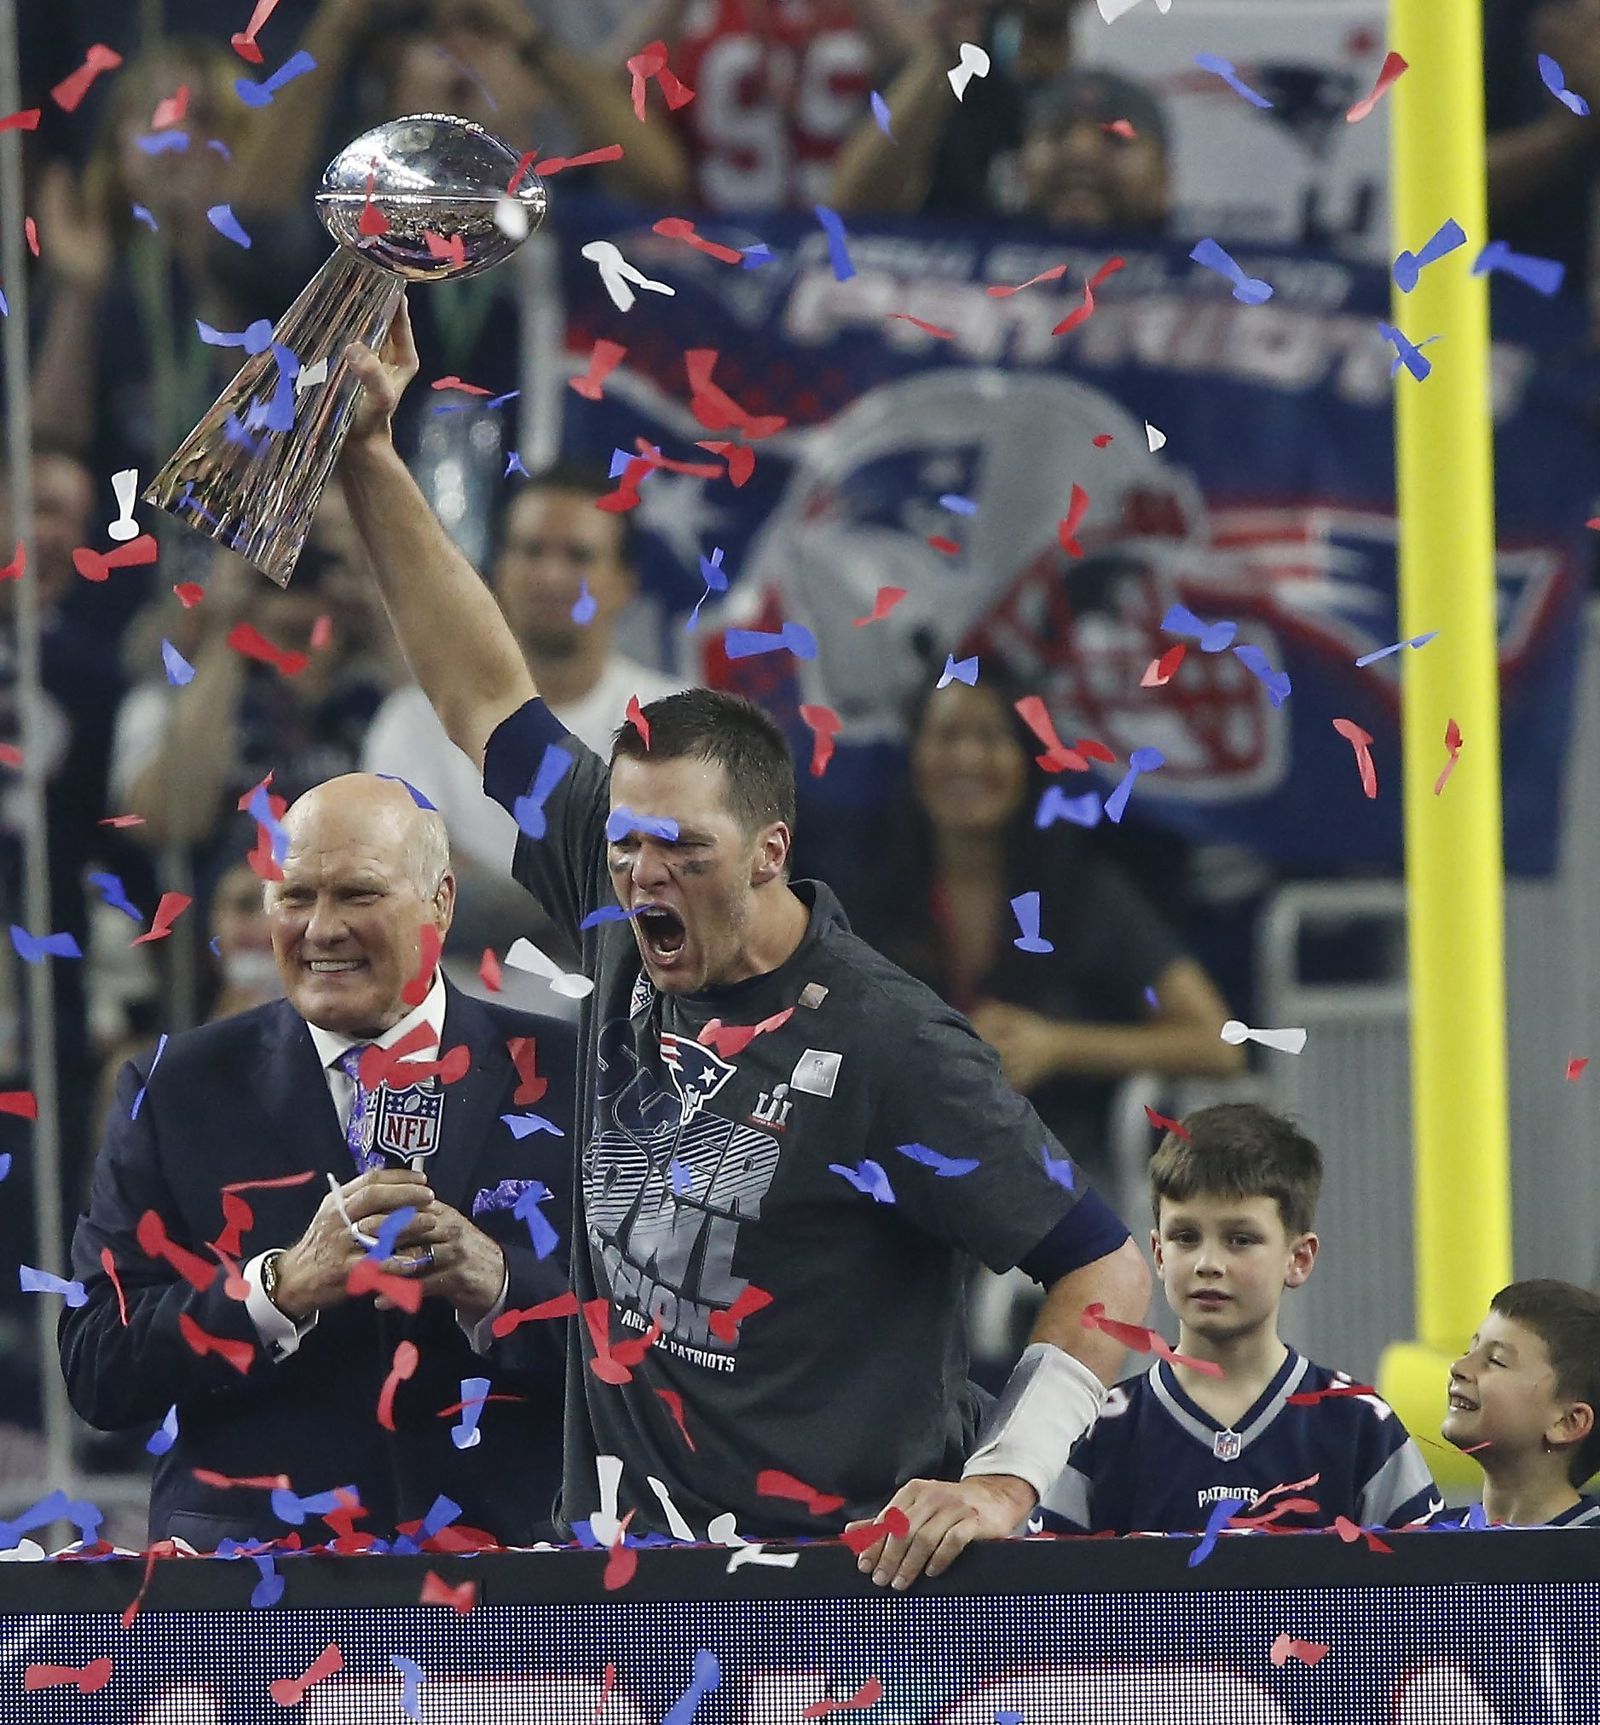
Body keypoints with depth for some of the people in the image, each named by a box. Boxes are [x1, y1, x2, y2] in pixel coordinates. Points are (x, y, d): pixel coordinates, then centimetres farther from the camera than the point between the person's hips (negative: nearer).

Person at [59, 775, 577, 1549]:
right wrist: (281, 1288, -12)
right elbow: (96, 1374, 2)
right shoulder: (174, 1091, 9)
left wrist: (497, 1284, -14)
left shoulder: (565, 1078, 8)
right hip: (247, 1567, 0)